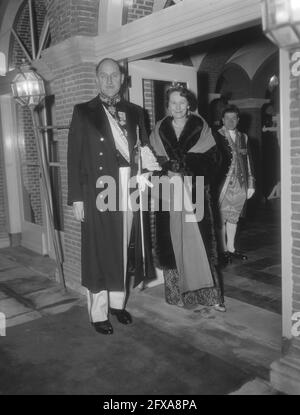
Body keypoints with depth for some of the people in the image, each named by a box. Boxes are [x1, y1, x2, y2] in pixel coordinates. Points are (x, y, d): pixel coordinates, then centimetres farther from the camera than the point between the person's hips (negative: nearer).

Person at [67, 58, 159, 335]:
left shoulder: (135, 112, 13)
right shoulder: (83, 112, 3)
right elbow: (74, 157, -2)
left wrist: (147, 161, -7)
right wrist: (76, 198, -8)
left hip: (129, 193, 3)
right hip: (98, 194, -3)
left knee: (123, 252, 11)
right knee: (99, 254, 3)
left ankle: (117, 303, 29)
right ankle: (99, 314, 16)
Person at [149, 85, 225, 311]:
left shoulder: (200, 127, 5)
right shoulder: (159, 130, 11)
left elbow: (211, 158, -2)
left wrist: (186, 172, -13)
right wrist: (167, 172, -12)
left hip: (195, 193, -2)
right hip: (168, 196, 2)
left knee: (199, 242, -4)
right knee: (173, 242, 2)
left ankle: (209, 292, 5)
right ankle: (177, 292, 13)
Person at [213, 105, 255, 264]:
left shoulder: (243, 137, 13)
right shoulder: (216, 136, -1)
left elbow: (248, 161, 14)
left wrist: (251, 184, 11)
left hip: (240, 185, 5)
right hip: (223, 184, -4)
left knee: (233, 217, 12)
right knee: (221, 218, -1)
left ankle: (231, 248, 23)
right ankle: (223, 250, 10)